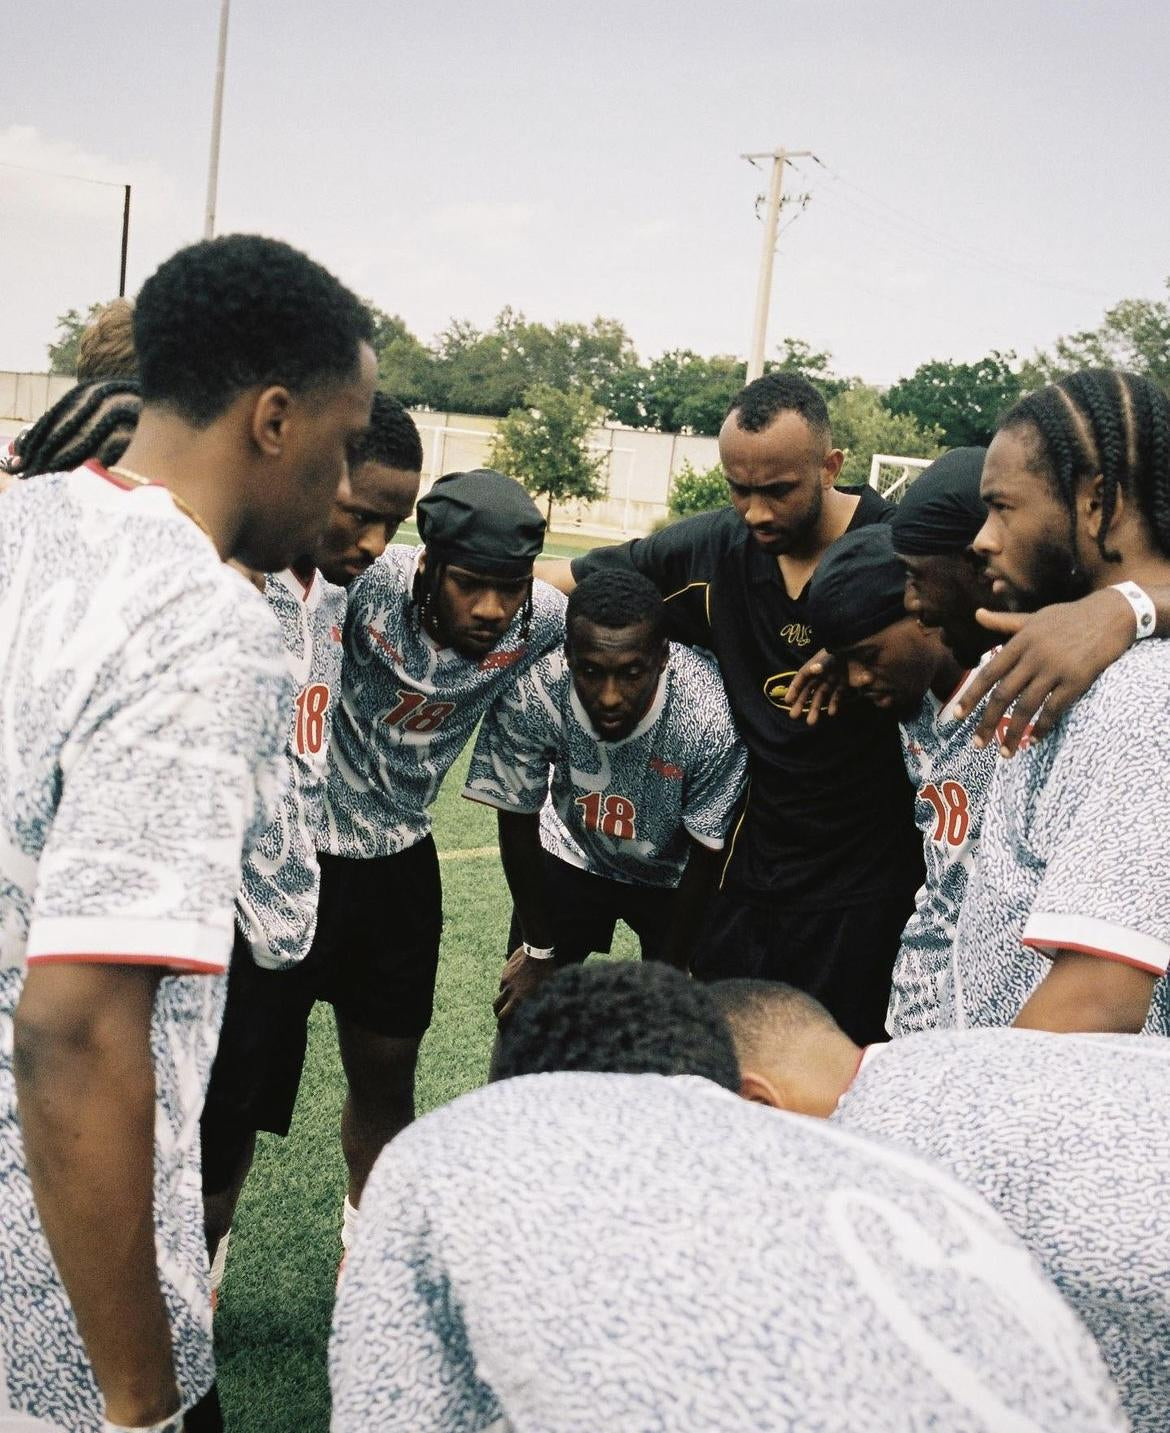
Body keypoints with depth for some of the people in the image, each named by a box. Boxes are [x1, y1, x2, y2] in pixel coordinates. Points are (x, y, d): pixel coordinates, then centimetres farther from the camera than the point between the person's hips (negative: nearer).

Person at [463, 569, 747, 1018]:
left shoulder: (711, 719, -37)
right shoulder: (529, 693, -34)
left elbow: (706, 855, -19)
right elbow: (517, 822, -16)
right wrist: (539, 951, -6)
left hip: (673, 875, -1)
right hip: (572, 855, 1)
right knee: (521, 1015, 4)